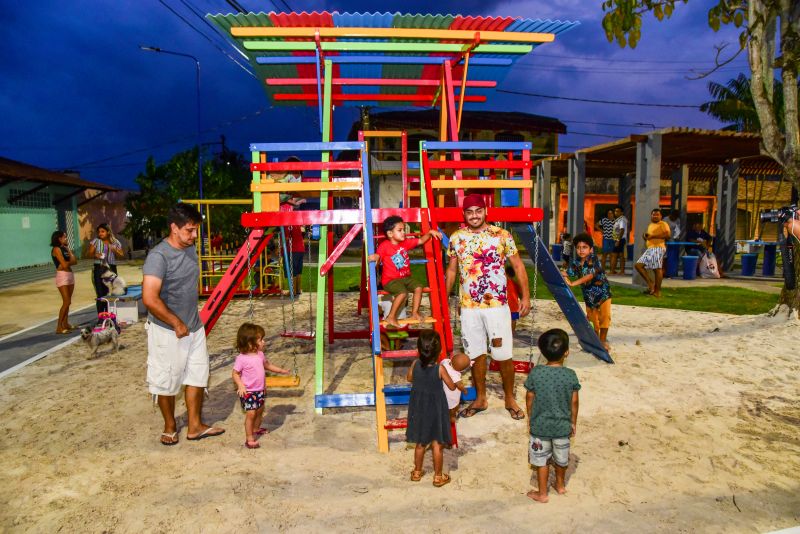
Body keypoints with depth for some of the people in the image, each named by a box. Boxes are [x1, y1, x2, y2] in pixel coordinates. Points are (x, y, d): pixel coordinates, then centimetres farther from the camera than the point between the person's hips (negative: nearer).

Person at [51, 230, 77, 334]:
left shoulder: (64, 248, 15)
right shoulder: (56, 249, -9)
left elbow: (75, 261, 7)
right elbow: (64, 265, -16)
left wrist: (68, 249, 0)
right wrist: (70, 261, 4)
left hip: (70, 275, 8)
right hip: (62, 276, -8)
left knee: (68, 302, 11)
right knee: (66, 302, -11)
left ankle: (65, 324, 19)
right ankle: (59, 327, -8)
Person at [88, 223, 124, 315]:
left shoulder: (115, 242, 7)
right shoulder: (95, 241, 2)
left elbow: (121, 255, 8)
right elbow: (90, 254, 2)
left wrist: (115, 250, -11)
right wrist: (95, 255, -19)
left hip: (111, 269, 2)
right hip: (99, 269, -2)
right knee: (100, 294, -4)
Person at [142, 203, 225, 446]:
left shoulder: (190, 249, 4)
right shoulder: (158, 256, -20)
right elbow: (150, 298, -27)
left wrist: (190, 321, 17)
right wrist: (176, 324, -19)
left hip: (194, 326, 7)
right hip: (168, 331, -7)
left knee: (198, 375, 12)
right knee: (167, 381, 9)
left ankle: (195, 426, 25)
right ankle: (170, 427, 29)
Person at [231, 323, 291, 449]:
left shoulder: (260, 354, 2)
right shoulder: (241, 358, -20)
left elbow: (267, 365, 19)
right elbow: (235, 373, -15)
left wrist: (281, 370, 24)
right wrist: (240, 386, -28)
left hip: (260, 390, 8)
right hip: (248, 392, -7)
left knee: (260, 410, 20)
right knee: (251, 413, -9)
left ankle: (256, 429, 43)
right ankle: (249, 439, 2)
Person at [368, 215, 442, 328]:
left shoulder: (406, 243, 8)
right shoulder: (384, 245, -11)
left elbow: (421, 241, 15)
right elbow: (377, 256, -20)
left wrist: (430, 233, 3)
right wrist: (373, 257, -43)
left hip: (405, 277, 7)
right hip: (390, 280, -7)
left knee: (418, 287, -12)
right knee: (403, 293, -29)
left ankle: (414, 313, 3)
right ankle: (390, 317, -13)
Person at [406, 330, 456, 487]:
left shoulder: (415, 364, -14)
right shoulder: (440, 369, -23)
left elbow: (409, 378, 6)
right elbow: (452, 387, -10)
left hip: (418, 409, 3)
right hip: (435, 410, -3)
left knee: (420, 443, 20)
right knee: (437, 444, 11)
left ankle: (417, 472, 33)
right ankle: (438, 477, 23)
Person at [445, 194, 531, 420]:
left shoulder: (501, 235, -3)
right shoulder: (456, 238, 3)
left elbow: (518, 266, 2)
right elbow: (451, 271, 12)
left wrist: (525, 296, -3)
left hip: (497, 305, -2)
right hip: (469, 307, 2)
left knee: (504, 355, 3)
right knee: (476, 354, 12)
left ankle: (510, 399, 24)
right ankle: (480, 399, 28)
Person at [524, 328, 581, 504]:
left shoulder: (535, 373, -17)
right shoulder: (571, 375, -15)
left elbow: (529, 399, -7)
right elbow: (574, 402, -6)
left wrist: (530, 418, 9)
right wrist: (573, 423, 8)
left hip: (540, 426, -1)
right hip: (562, 425, 2)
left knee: (541, 460, 15)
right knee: (561, 458, 24)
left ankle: (542, 493, 25)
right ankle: (560, 485, 45)